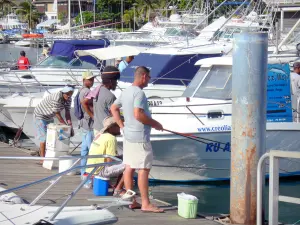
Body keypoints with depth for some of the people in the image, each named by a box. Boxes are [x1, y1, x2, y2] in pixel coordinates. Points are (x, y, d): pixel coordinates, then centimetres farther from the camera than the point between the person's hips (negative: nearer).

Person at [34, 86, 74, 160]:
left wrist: (70, 126, -21)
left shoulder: (68, 99, -11)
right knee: (44, 137, -12)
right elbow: (57, 114, -29)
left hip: (49, 117, 9)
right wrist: (66, 126, -24)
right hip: (40, 115, -9)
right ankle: (43, 158, -8)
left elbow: (67, 113, -12)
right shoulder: (56, 98, -36)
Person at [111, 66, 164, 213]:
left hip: (128, 135, 10)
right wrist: (155, 124, -14)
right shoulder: (139, 92, -17)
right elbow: (138, 114, -25)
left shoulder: (125, 92, 12)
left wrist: (121, 125, 16)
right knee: (144, 169, -6)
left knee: (129, 167, 10)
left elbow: (113, 108, 21)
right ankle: (145, 203, -5)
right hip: (139, 136, -10)